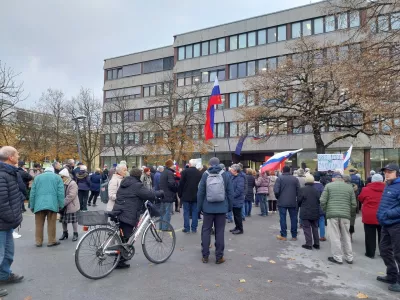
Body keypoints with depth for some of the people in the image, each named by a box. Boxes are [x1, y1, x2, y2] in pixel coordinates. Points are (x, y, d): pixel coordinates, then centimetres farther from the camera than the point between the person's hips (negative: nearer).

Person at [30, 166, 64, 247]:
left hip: (39, 204, 2)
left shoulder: (37, 177, 15)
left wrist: (32, 206, 14)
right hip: (52, 204, -2)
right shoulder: (57, 177, 9)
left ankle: (38, 242, 17)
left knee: (39, 224, 11)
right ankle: (51, 241, 11)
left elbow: (33, 193, 11)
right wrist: (61, 205, 1)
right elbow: (60, 193, -1)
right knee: (51, 224, 5)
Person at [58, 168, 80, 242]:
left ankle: (75, 234, 14)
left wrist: (63, 203, -25)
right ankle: (65, 233, 29)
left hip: (71, 206, -7)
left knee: (73, 220, 1)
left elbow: (71, 196, -22)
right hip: (63, 206, 7)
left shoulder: (72, 184, -16)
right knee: (63, 220, 13)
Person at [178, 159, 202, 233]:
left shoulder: (185, 171, -8)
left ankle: (187, 228, 7)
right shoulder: (199, 173, 3)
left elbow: (181, 184, -7)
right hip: (196, 196, 3)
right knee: (195, 212, 8)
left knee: (186, 212, 5)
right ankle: (194, 228, 11)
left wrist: (180, 194, 3)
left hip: (186, 196, -3)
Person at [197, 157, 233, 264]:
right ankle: (219, 257, 13)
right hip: (221, 208, 0)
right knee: (220, 231, 7)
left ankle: (205, 256, 16)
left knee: (206, 231, 10)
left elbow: (200, 192, -3)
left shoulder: (205, 175, -3)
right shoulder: (225, 175, -2)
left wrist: (199, 207, 6)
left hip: (208, 208, 0)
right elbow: (230, 193, -1)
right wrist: (230, 207, 9)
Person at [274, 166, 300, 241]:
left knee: (283, 218, 3)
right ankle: (294, 236, 16)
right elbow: (299, 190, 0)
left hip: (282, 202, -2)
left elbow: (276, 190, -13)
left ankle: (283, 236, 6)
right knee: (293, 218, 10)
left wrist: (278, 197, 5)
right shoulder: (295, 179, 3)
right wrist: (295, 197, 16)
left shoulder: (279, 178, -6)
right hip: (293, 202, 3)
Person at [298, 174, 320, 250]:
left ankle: (309, 244, 3)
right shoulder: (316, 190, -1)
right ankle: (316, 243, 20)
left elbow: (299, 200, -8)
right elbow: (319, 201, 5)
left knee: (307, 228, 2)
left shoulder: (302, 190, -13)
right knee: (315, 228, 15)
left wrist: (300, 206, 12)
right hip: (315, 212, 5)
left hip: (305, 213, -4)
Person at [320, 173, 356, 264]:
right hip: (345, 215, 3)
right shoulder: (349, 187, 10)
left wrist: (325, 210, 11)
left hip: (332, 214, -3)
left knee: (335, 237, 4)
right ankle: (349, 258, 23)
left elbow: (323, 201, -4)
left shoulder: (328, 186, 2)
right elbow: (354, 204, 8)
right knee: (346, 236, 15)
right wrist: (351, 214, 21)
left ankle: (337, 258, 9)